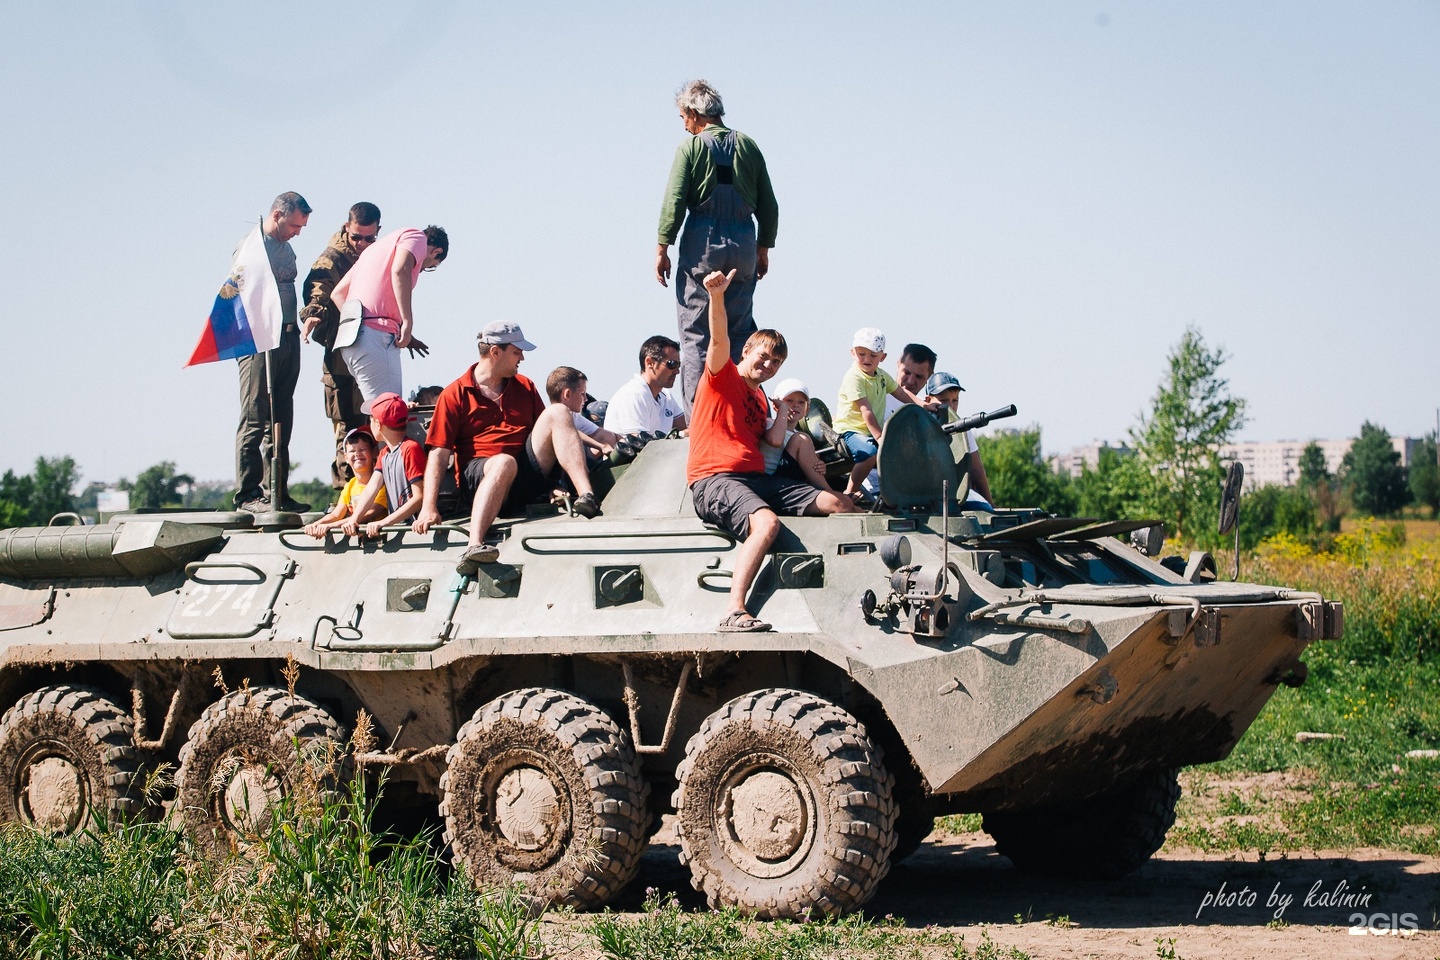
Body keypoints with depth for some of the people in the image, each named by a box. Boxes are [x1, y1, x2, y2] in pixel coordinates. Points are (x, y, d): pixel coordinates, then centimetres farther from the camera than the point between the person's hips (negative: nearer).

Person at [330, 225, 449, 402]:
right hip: (376, 335, -9)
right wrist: (407, 322, -18)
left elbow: (338, 293, 26)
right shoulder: (416, 237, 6)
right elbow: (400, 270, -17)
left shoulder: (379, 245, 31)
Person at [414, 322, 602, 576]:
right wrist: (429, 507, -13)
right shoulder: (455, 395, 5)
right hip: (477, 473, -4)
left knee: (558, 411, -16)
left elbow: (550, 430, 25)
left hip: (527, 475, 4)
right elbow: (439, 453, -2)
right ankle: (474, 546, -57)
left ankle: (586, 497, -33)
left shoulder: (524, 387, 22)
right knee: (504, 463, -40)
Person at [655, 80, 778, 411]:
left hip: (702, 244, -4)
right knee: (740, 330, 11)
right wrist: (764, 248, 19)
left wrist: (662, 248, -4)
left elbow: (674, 202, -8)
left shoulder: (691, 146, -2)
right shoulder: (748, 146, 10)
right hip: (744, 244, 4)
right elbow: (769, 205, 11)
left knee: (695, 333, 0)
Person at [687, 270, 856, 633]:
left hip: (756, 478, 8)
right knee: (768, 522, -38)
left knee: (838, 503, -3)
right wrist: (717, 296, -31)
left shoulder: (760, 400, 28)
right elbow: (719, 338, -15)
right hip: (714, 478, -8)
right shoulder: (723, 376, 5)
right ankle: (734, 613, -46)